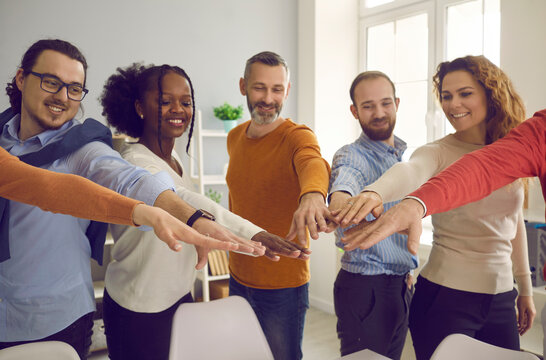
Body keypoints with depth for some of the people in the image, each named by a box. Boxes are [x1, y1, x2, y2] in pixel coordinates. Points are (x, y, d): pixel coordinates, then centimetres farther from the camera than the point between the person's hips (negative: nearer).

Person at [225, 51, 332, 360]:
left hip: (284, 286, -5)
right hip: (239, 277, 6)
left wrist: (312, 194, -62)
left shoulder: (297, 136, -16)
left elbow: (313, 162, -41)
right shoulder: (235, 138, 3)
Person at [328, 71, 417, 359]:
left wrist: (406, 270, 15)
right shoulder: (351, 156, -15)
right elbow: (345, 177, -41)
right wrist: (341, 198, -63)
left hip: (400, 286, 8)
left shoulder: (400, 154, 10)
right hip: (366, 289, -8)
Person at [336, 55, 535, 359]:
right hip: (446, 296, -5)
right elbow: (410, 171, -34)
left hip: (502, 298, 5)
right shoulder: (438, 153, -10)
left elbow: (515, 224, 15)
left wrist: (526, 290, 20)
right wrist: (375, 192, -57)